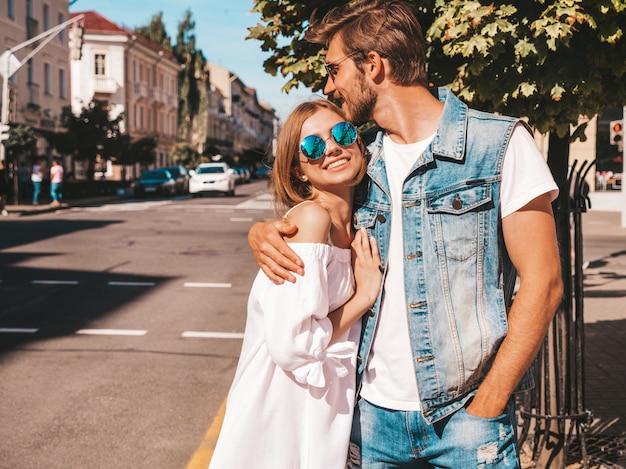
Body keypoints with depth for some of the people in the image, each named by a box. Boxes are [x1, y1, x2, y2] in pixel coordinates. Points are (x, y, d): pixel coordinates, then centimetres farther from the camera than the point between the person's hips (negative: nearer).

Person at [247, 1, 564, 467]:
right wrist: (262, 234, -4)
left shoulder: (500, 143, -6)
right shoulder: (359, 159, 8)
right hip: (373, 412, 4)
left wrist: (486, 408, -13)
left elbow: (543, 283, -8)